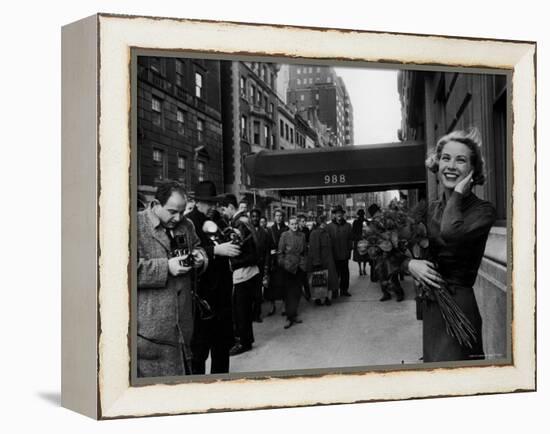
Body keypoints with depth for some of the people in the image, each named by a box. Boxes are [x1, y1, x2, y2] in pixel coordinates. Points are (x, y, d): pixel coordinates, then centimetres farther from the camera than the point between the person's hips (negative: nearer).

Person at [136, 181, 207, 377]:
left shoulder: (186, 225, 11)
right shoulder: (136, 225, -10)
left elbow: (197, 246, 27)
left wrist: (199, 256, 3)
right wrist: (166, 267, -21)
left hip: (182, 322, 6)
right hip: (149, 323, -6)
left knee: (182, 372, 17)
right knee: (150, 378, 3)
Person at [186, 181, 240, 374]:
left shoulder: (218, 220, 13)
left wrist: (234, 238, 3)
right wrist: (215, 250, -30)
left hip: (222, 292, 7)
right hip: (202, 294, -7)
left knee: (223, 343, 17)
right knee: (199, 347, 1)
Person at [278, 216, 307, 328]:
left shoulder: (302, 235, 7)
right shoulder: (284, 235, -4)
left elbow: (304, 251, 13)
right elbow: (280, 251, -2)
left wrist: (304, 262, 8)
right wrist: (281, 263, -4)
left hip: (300, 266, 4)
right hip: (288, 266, -4)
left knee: (297, 291, 7)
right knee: (289, 292, -2)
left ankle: (293, 314, 19)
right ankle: (290, 317, 1)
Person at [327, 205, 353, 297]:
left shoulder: (347, 226, 5)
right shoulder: (329, 226, -2)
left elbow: (350, 239, 8)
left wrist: (349, 251, 2)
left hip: (344, 255, 2)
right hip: (333, 255, -2)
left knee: (345, 273, 9)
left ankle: (344, 289, 20)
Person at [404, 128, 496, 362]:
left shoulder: (483, 210, -9)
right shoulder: (431, 209, 8)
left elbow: (451, 235, -31)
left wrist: (458, 193, -17)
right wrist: (410, 263, -11)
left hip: (458, 306, -6)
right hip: (430, 308, 6)